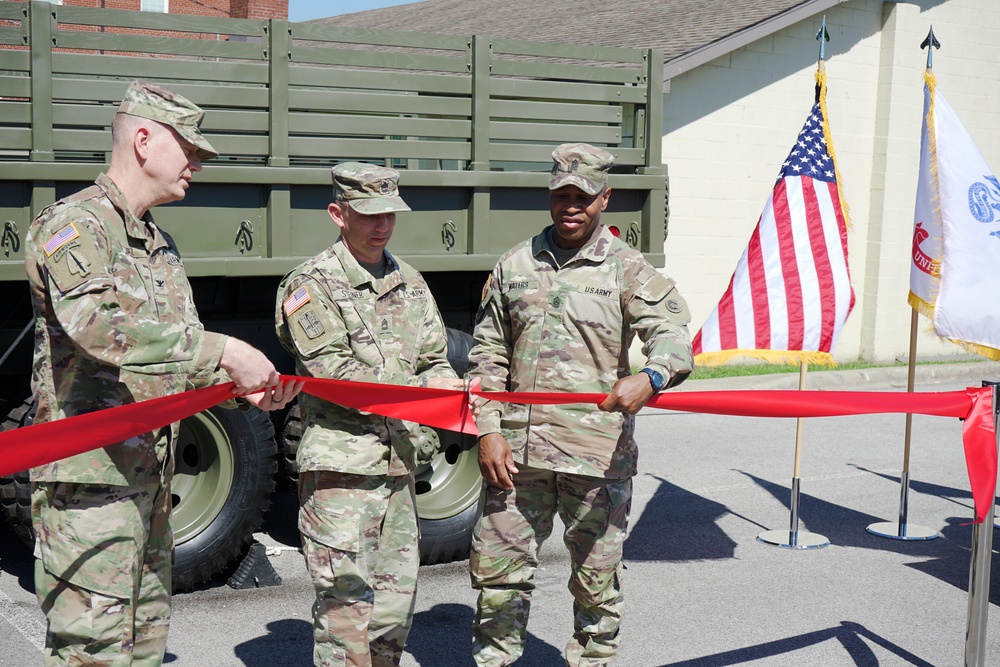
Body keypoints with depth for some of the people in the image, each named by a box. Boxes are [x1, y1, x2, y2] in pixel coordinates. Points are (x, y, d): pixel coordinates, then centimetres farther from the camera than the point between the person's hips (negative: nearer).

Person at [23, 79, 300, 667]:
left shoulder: (161, 247, 20)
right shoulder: (73, 225, -10)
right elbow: (98, 324, -29)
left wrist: (244, 388, 3)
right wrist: (222, 351, -30)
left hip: (150, 476, 9)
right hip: (89, 475, -9)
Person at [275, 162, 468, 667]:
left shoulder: (409, 282, 17)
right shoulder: (312, 285, -4)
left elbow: (435, 361, 18)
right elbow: (337, 373, -14)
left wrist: (447, 386, -6)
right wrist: (420, 389, -14)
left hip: (398, 463, 7)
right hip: (340, 461, -7)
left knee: (396, 598, 12)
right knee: (346, 601, -7)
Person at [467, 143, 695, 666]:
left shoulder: (627, 270, 1)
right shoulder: (514, 266, 10)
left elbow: (672, 335, -13)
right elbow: (488, 356, 13)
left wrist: (650, 378, -35)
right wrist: (489, 430, 2)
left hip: (598, 453, -2)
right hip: (518, 449, 2)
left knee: (596, 576, 9)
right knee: (496, 566, 7)